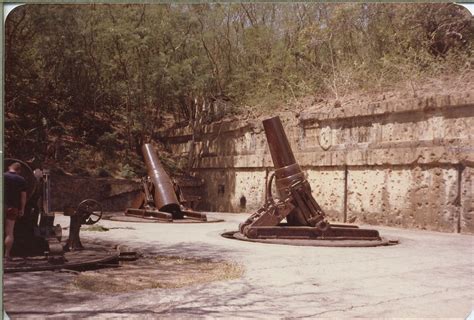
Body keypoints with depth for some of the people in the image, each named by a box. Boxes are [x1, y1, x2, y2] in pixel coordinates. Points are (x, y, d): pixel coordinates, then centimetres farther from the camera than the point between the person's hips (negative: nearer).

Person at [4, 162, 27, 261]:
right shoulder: (22, 180, 4)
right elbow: (23, 196, 4)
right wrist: (22, 209, 10)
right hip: (13, 208, 1)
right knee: (9, 232, 4)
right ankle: (7, 254, 2)